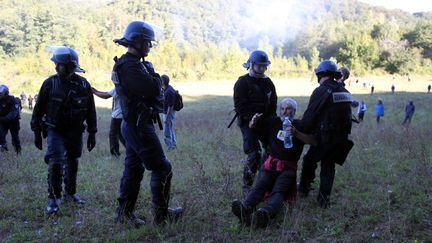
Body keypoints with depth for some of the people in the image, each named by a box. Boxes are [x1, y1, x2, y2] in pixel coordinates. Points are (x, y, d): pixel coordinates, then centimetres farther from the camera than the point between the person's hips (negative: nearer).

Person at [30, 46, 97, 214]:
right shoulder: (50, 84, -7)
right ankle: (53, 198, 1)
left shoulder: (83, 84, -4)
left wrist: (92, 134, 4)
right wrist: (37, 132, 0)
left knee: (72, 163, 12)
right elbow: (38, 110, 1)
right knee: (56, 163, -13)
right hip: (55, 131, -2)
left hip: (76, 132, 2)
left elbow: (91, 111, 4)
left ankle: (70, 193, 31)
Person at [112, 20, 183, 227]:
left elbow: (150, 90, 16)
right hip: (139, 126, -10)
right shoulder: (131, 66, -20)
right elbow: (154, 89, -23)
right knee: (162, 169, -1)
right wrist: (153, 73, -7)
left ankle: (124, 212, 22)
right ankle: (161, 214, 7)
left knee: (133, 169, 15)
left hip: (131, 124, 10)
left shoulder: (128, 64, 14)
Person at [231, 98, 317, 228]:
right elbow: (251, 127, 23)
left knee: (278, 191, -30)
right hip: (271, 163, 2)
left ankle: (266, 214, -59)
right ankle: (245, 209, -54)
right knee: (259, 186, -27)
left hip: (288, 167, -2)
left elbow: (314, 142, -3)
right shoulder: (274, 121, 18)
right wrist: (254, 121, -2)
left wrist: (296, 134, -18)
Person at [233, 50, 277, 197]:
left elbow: (273, 102, 17)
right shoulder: (242, 82, -6)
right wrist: (253, 119, -21)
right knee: (254, 154, -15)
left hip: (265, 122, 7)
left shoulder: (268, 82, 13)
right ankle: (247, 186, -1)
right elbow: (240, 106, -13)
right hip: (248, 123, -6)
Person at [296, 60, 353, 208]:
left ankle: (304, 188, 26)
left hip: (325, 137, -6)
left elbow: (309, 117, -12)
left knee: (309, 160, 15)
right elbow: (343, 115, 14)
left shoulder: (321, 91, -12)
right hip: (342, 137, 6)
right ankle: (324, 198, 14)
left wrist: (297, 126, 7)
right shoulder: (344, 92, 11)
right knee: (328, 166, 15)